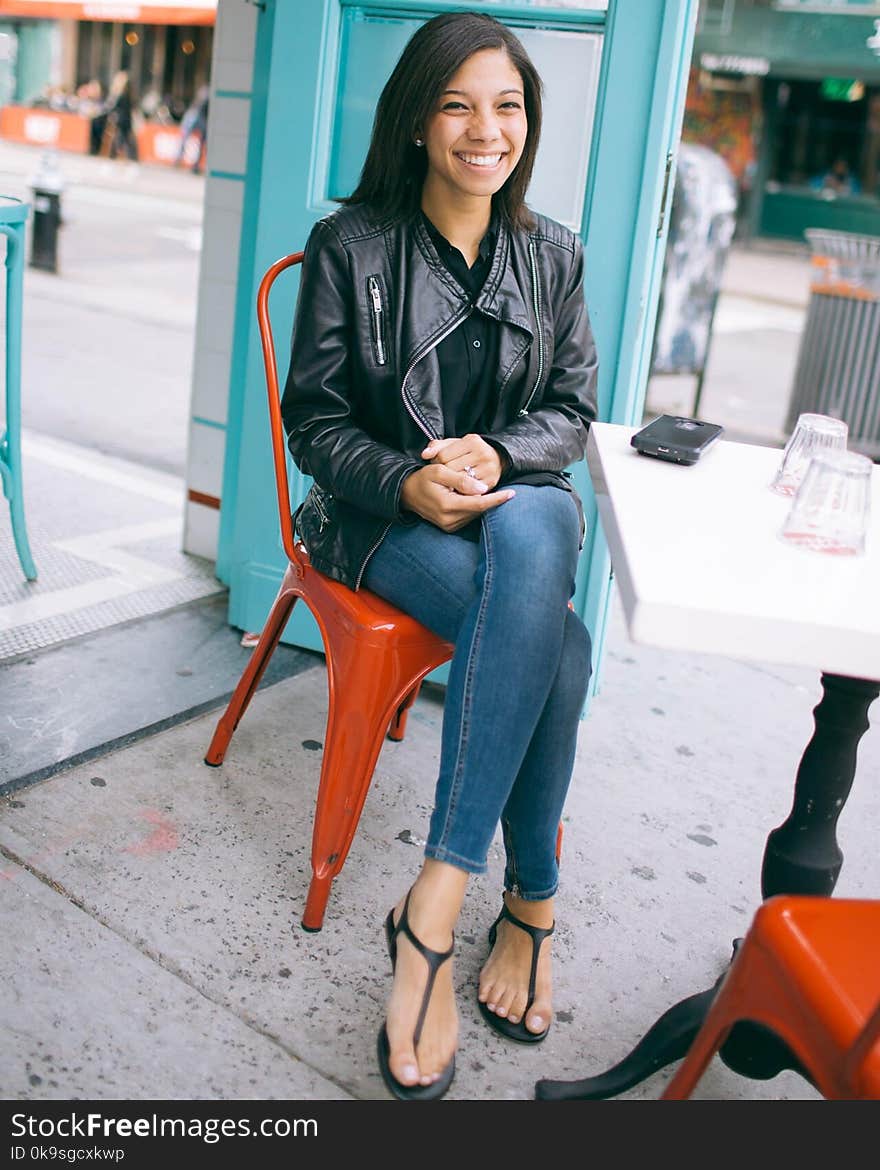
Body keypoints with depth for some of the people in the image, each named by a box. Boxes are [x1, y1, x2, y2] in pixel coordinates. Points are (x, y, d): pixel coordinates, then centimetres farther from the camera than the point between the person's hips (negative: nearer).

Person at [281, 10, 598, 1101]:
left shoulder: (552, 254, 9)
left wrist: (498, 455, -14)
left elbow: (572, 408, 9)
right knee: (556, 645, -32)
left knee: (533, 532, -37)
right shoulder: (350, 244, -1)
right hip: (388, 515, -3)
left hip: (518, 498, 3)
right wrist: (406, 483, -21)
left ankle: (433, 907, -33)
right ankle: (532, 901, -15)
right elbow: (314, 416, -1)